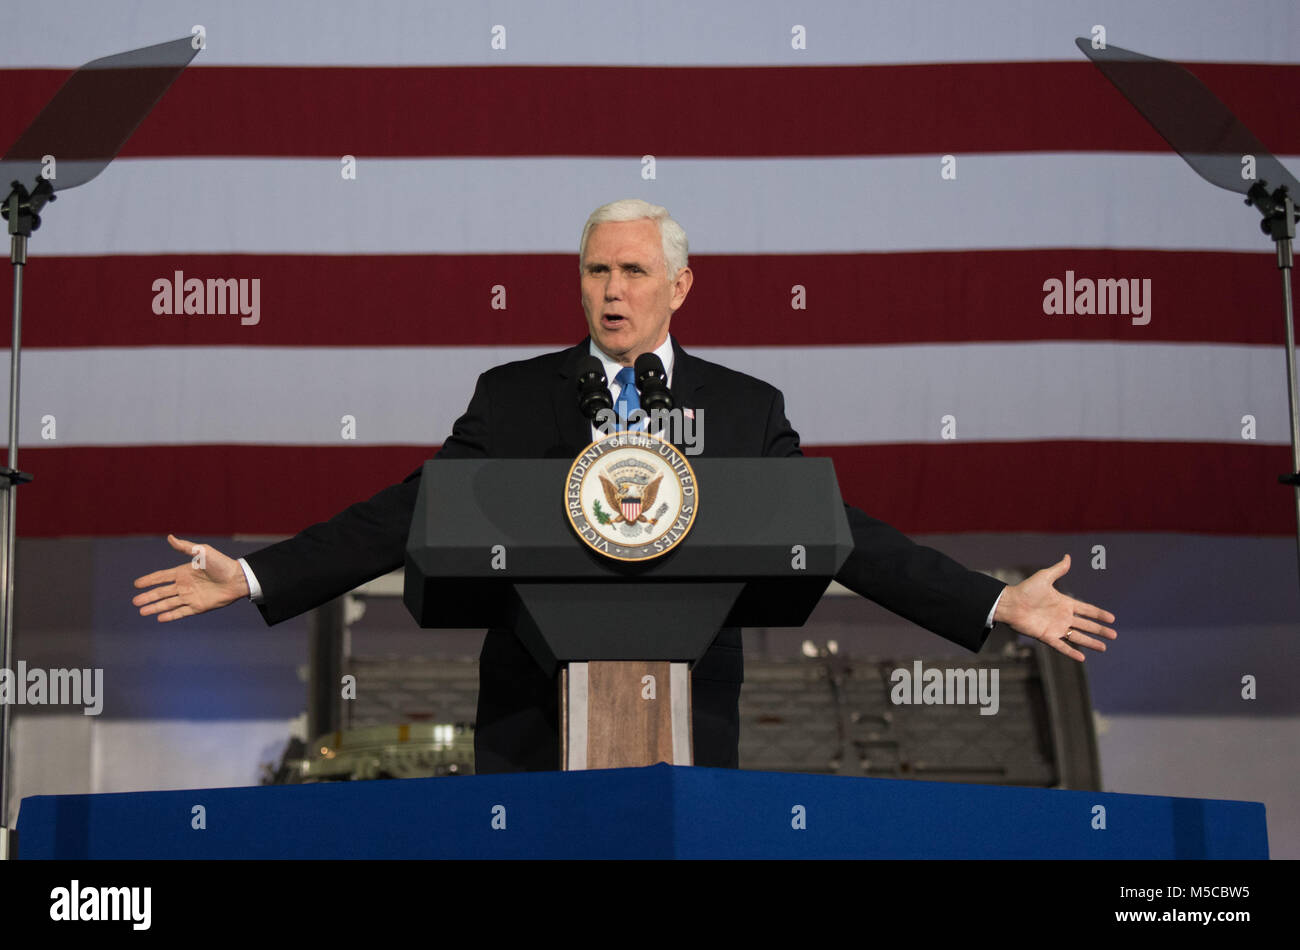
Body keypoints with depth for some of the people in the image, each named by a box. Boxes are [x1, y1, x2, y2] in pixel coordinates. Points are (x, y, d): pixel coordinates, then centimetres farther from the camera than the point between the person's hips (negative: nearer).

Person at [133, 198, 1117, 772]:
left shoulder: (746, 409, 6)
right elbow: (407, 516, 4)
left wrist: (996, 603, -5)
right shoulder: (513, 397, 6)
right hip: (533, 733, 0)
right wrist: (252, 575, -5)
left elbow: (839, 533, 4)